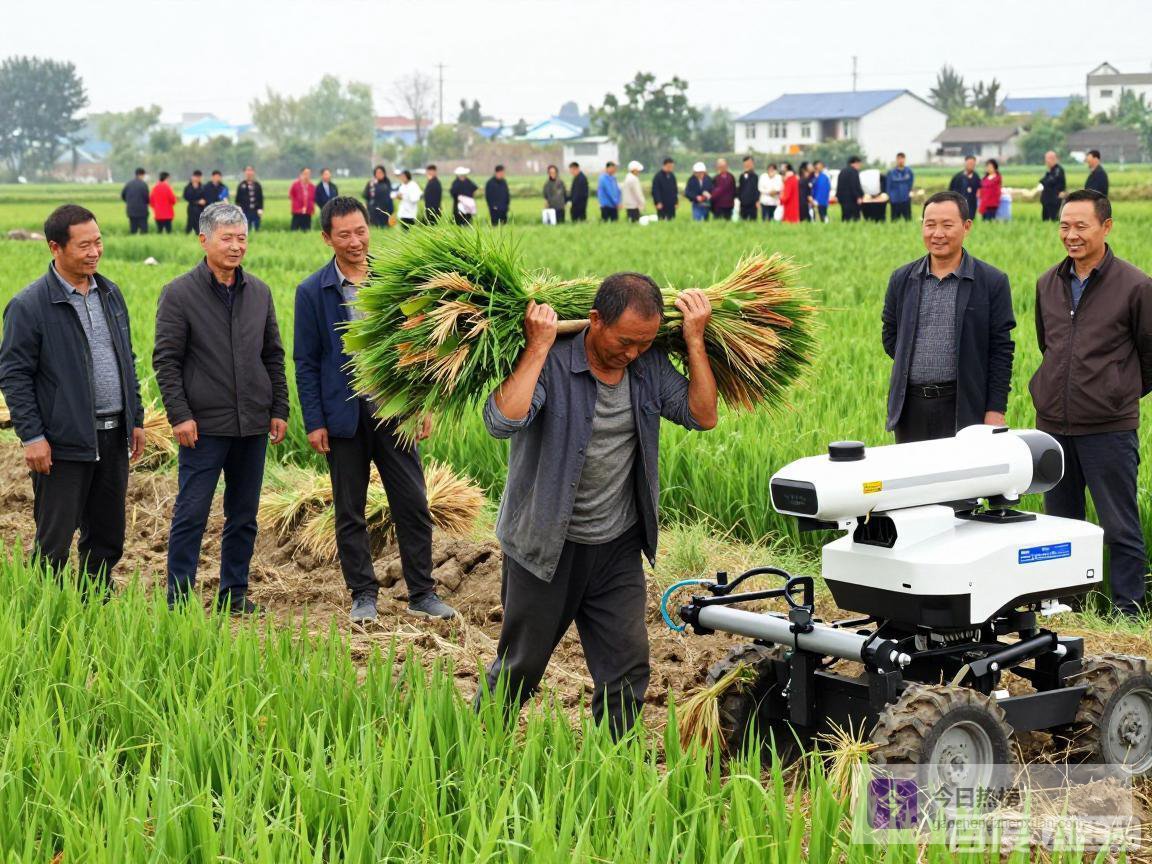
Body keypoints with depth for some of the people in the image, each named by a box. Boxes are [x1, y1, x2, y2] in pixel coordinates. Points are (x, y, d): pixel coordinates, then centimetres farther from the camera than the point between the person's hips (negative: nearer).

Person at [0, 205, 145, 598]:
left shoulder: (110, 294, 11)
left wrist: (136, 418, 16)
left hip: (113, 437, 6)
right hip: (64, 444, -6)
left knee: (107, 539, 13)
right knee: (54, 542, -1)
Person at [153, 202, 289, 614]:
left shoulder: (259, 292, 10)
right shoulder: (179, 293, -5)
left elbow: (274, 356, 15)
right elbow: (166, 360, -6)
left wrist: (279, 409, 8)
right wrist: (179, 415, -13)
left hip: (253, 424, 5)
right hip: (204, 425, -5)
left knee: (244, 515, 11)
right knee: (191, 514, -3)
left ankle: (234, 593, 21)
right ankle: (179, 598, 5)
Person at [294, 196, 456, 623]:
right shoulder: (312, 292, -2)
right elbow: (305, 363, -1)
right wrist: (314, 423, -6)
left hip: (393, 411, 2)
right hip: (344, 416, -1)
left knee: (413, 506, 2)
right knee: (349, 513, 7)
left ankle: (422, 594, 12)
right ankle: (363, 595, 19)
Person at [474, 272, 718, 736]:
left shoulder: (649, 365, -2)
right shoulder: (549, 362, -20)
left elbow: (703, 415, -3)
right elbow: (503, 420, -35)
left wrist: (695, 341, -8)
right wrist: (538, 347, -31)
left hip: (617, 546, 4)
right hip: (546, 545, -4)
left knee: (627, 667, 4)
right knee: (522, 663, 11)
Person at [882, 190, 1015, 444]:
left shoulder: (992, 282, -1)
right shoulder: (901, 280, 9)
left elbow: (1001, 350, -2)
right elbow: (890, 337, 18)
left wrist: (995, 411, -7)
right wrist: (914, 368, 4)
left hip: (963, 408, -3)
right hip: (910, 407, 3)